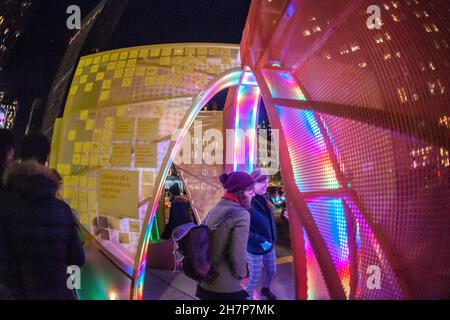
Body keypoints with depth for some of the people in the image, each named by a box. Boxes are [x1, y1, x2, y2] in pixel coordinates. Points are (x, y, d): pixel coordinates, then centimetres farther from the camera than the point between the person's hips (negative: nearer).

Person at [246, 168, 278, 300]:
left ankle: (266, 289, 53)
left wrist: (272, 238, 4)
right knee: (255, 278, 8)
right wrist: (260, 241, -25)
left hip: (269, 245, 8)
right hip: (254, 249, -8)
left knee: (272, 271, 26)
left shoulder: (264, 197, -1)